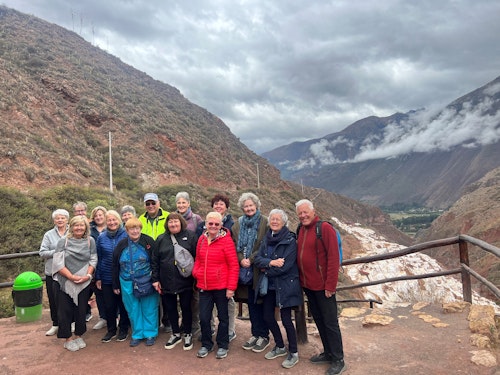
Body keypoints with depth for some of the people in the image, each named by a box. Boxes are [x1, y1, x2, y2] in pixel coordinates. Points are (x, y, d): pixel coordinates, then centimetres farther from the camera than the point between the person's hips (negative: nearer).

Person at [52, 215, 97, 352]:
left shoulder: (90, 241, 1)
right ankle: (68, 339, 21)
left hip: (84, 283, 2)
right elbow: (58, 262, -9)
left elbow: (93, 260, 3)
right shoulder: (63, 241, -5)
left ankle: (78, 336, 28)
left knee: (81, 309, 10)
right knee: (65, 310, 6)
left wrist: (88, 275, -11)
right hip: (64, 282, -2)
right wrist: (72, 277, -15)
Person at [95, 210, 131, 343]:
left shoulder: (126, 235, -6)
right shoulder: (101, 237, 3)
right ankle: (111, 330, 28)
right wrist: (98, 277, 6)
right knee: (108, 305, 10)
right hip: (106, 278, 2)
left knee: (123, 304, 10)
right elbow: (98, 258, 8)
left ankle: (124, 329, 27)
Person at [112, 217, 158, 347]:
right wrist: (116, 285, 10)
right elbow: (115, 266, 10)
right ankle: (137, 334, 28)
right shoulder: (121, 245, 3)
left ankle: (150, 334, 23)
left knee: (149, 308, 6)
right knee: (133, 310, 12)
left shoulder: (149, 242, -7)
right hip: (127, 283, 3)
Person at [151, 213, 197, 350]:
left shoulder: (190, 236, -4)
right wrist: (155, 279, 2)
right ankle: (176, 334, 33)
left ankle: (188, 334, 28)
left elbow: (197, 257, -5)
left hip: (185, 281, -3)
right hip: (167, 282, 3)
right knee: (170, 308, 14)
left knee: (186, 307, 9)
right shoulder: (161, 239, 5)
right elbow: (155, 261, 6)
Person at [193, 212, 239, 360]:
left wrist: (231, 287, -14)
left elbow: (234, 265, -13)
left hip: (221, 286, -4)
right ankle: (206, 344, 32)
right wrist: (196, 272, -3)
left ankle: (222, 346, 31)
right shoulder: (202, 239, 3)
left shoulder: (226, 240, -12)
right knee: (204, 317, 11)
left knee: (222, 317, 13)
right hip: (204, 286, 4)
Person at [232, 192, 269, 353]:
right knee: (251, 303, 12)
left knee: (259, 302, 3)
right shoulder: (238, 224, 10)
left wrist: (251, 259, -15)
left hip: (259, 270, -4)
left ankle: (264, 336, 17)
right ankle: (255, 334, 25)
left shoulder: (265, 222, -6)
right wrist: (241, 259, -10)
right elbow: (234, 245, 7)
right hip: (244, 270, 5)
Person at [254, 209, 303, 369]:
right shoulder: (267, 239, 7)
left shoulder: (290, 240, -12)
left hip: (285, 285, -6)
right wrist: (271, 262, -22)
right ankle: (280, 347, 34)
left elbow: (285, 266, -20)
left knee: (286, 319, -1)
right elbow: (257, 259, -3)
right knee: (268, 316, 12)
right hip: (269, 285, 7)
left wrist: (266, 270, -9)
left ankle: (293, 353, 21)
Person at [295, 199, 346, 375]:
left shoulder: (325, 228, -14)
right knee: (318, 320, 18)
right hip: (308, 286, 7)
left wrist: (330, 286, -18)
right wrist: (301, 280, 8)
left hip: (323, 286, -7)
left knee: (330, 323, 4)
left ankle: (338, 360, 19)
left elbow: (333, 258, -17)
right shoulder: (301, 231, 7)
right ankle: (328, 353, 34)